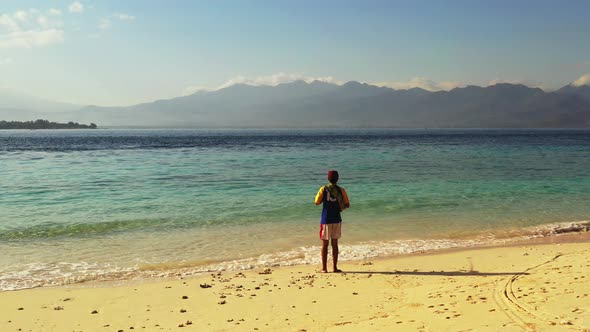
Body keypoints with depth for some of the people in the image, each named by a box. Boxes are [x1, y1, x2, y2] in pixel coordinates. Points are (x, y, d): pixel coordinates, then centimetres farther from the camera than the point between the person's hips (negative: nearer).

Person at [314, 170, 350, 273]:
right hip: (337, 220, 1)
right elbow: (347, 205, 0)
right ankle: (335, 267, 11)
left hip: (326, 220, -1)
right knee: (334, 244, 9)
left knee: (325, 244, 4)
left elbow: (317, 202, -2)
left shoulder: (324, 189, -5)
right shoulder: (341, 190, -2)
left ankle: (324, 268, 5)